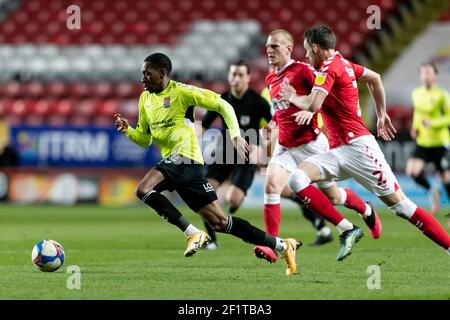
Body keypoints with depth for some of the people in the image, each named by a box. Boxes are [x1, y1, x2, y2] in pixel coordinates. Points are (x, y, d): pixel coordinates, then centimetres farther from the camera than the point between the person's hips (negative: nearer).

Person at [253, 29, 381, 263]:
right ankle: (271, 245, -22)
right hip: (285, 147, 6)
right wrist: (273, 122, 8)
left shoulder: (302, 70, -13)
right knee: (271, 186, -19)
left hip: (310, 144, -6)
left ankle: (367, 212, 41)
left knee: (332, 196, 10)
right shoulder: (270, 80, 11)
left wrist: (310, 109, -28)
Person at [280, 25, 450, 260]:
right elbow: (374, 78, 30)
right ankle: (347, 230, -13)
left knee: (399, 204, -8)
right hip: (338, 151, 9)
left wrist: (292, 97, -2)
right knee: (297, 179, -11)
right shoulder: (342, 63, 16)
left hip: (357, 146, -9)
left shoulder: (329, 66, -11)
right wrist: (381, 114, 34)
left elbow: (313, 104, -23)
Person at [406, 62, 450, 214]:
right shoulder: (416, 93, 7)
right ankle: (431, 191, 13)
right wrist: (415, 127, 7)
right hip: (422, 143, 4)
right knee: (413, 171, -15)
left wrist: (433, 123, -24)